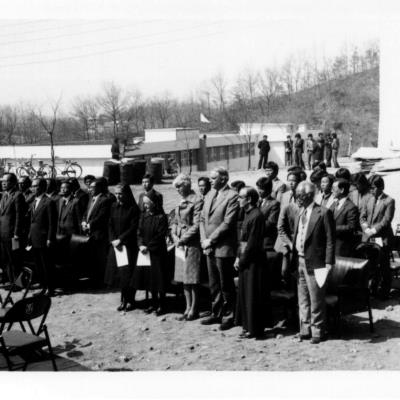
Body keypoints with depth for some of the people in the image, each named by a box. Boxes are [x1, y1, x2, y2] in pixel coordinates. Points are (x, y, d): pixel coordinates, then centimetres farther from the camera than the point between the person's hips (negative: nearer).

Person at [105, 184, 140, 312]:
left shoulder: (133, 208, -7)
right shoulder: (114, 207, 8)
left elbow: (133, 228, -11)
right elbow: (110, 225, 7)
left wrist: (120, 239, -15)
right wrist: (113, 240, -7)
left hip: (129, 245, -5)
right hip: (115, 245, 5)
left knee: (128, 274, -2)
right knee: (118, 273, 5)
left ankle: (130, 300, 11)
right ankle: (124, 300, 15)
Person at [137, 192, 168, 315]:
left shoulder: (161, 217, -8)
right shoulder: (143, 216, 10)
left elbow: (160, 236, -12)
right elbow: (139, 232, 7)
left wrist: (148, 247, -15)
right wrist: (141, 245, -10)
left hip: (158, 252, -5)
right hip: (145, 251, 5)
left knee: (159, 277, -2)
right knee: (149, 278, 8)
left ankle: (161, 305, 6)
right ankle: (154, 304, 18)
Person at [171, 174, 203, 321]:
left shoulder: (197, 201, -11)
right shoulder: (181, 202, 14)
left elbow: (196, 225, -15)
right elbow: (175, 222, 19)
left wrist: (183, 239, -13)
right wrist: (174, 236, 1)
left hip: (192, 244, -8)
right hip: (180, 245, 8)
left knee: (192, 279, -2)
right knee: (184, 278, 11)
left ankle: (194, 310, 8)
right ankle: (188, 308, 19)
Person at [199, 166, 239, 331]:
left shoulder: (232, 196, -11)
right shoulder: (209, 195, 13)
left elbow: (227, 223, -17)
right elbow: (202, 219, 14)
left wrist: (211, 240, -14)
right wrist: (203, 240, 1)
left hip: (223, 248, -7)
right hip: (210, 248, 7)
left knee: (226, 286, 3)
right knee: (214, 285, 16)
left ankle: (228, 316, 15)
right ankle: (216, 314, 28)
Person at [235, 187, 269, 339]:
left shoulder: (256, 216, -18)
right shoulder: (247, 214, 11)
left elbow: (252, 243, -19)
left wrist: (242, 260, -13)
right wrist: (238, 258, 8)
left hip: (254, 262, -9)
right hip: (246, 261, 9)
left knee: (253, 296, -1)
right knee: (244, 294, 15)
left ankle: (255, 329, 9)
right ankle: (248, 326, 25)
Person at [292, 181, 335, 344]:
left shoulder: (323, 213, -8)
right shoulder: (299, 214, 15)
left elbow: (330, 239, -11)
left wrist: (328, 262, -15)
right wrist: (294, 260, 9)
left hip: (314, 262, -7)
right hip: (300, 261, 7)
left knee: (316, 298, 1)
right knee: (303, 298, 13)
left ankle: (317, 331, 13)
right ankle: (305, 329, 23)